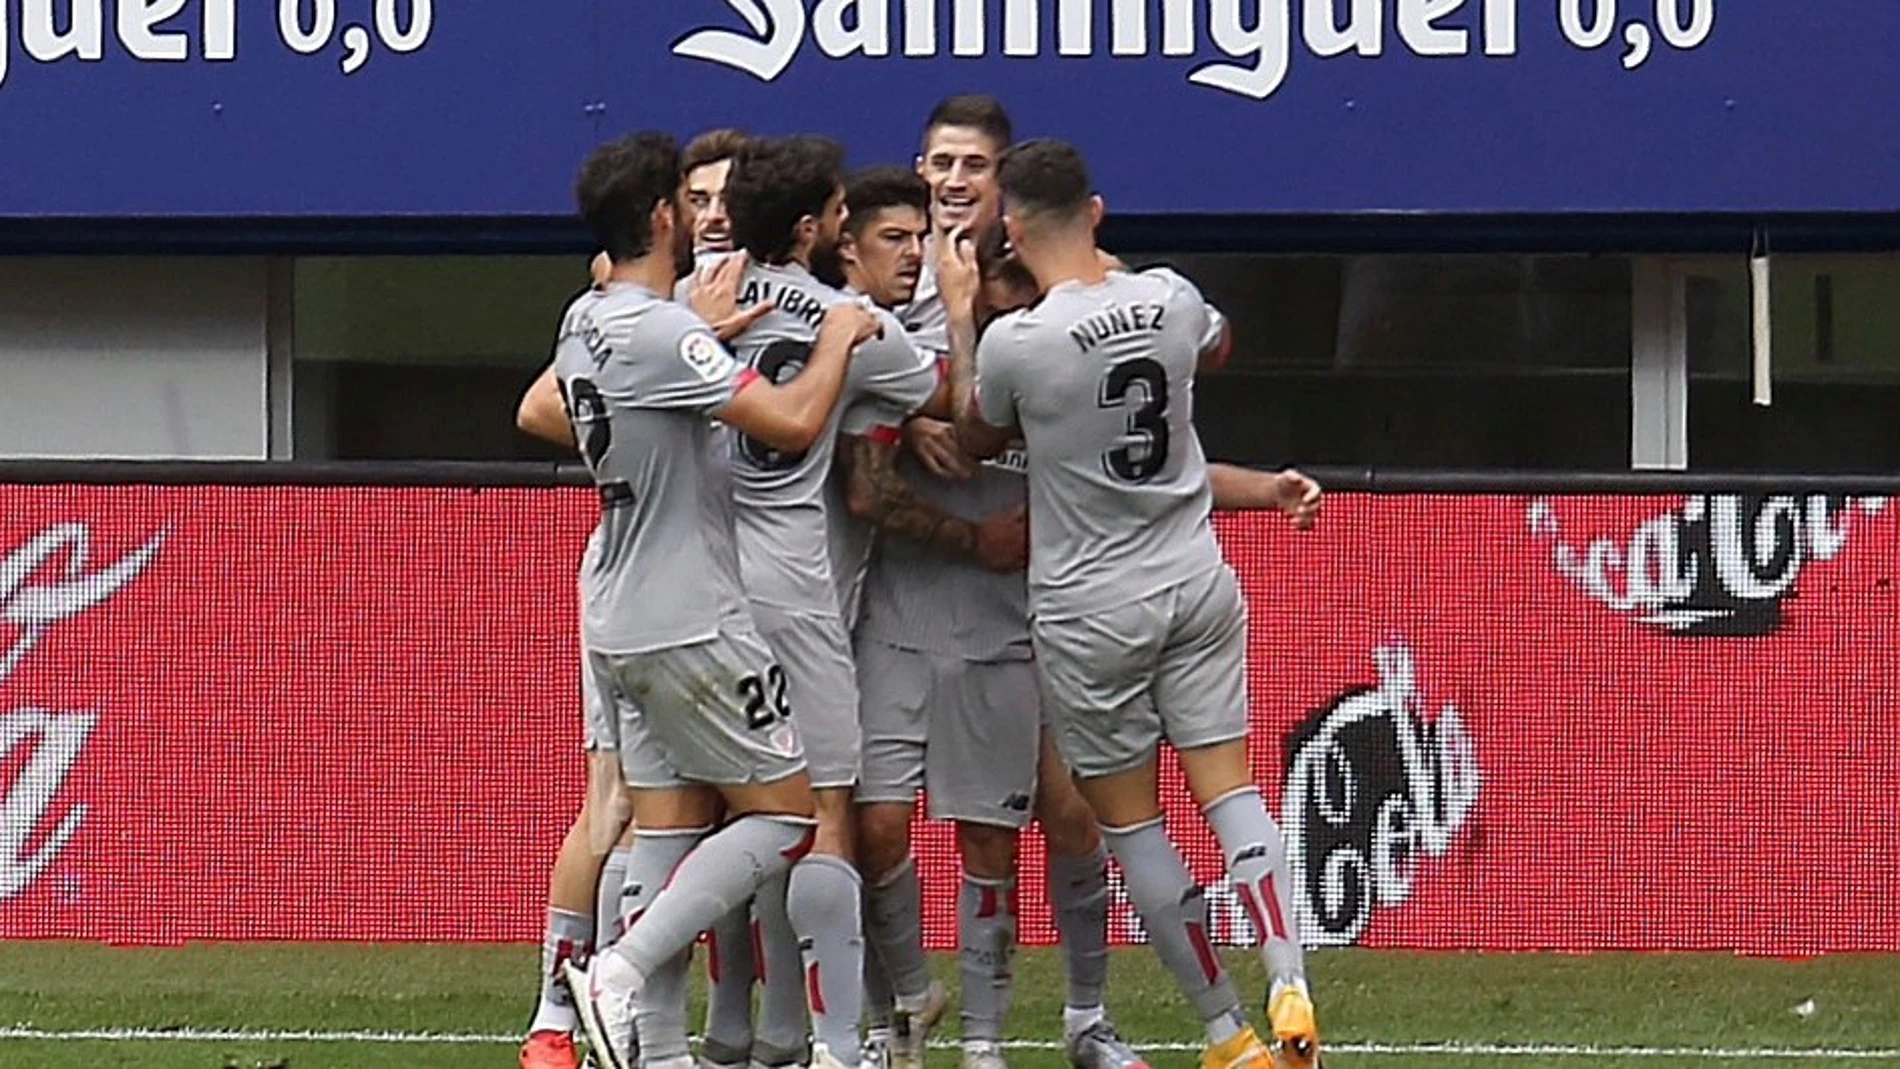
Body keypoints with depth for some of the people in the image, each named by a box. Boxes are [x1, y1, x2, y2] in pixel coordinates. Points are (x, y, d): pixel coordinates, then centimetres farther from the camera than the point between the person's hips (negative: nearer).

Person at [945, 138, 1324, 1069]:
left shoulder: (1015, 342, -18)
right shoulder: (1169, 299, -3)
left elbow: (975, 438, 4)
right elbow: (1217, 347, 24)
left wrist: (960, 315, 10)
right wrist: (1102, 269, 30)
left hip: (1089, 609, -4)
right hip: (1198, 582, 4)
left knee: (1129, 821, 6)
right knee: (1229, 789, 5)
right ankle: (1289, 987, -13)